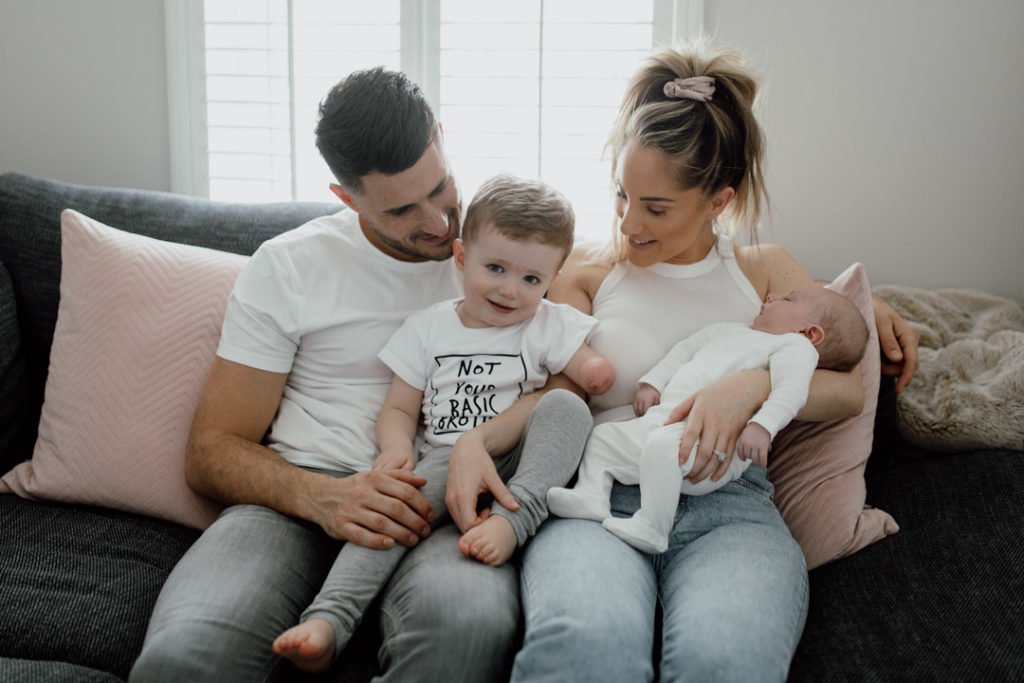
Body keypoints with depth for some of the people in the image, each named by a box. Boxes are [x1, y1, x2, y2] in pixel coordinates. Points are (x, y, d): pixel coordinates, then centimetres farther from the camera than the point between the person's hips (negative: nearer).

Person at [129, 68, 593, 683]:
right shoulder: (288, 266, 8)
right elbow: (211, 453, 7)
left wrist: (478, 441, -20)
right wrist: (319, 496, -15)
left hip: (439, 508, 0)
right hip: (299, 499, 1)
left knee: (469, 624, -38)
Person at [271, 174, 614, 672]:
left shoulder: (551, 325, 11)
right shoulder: (429, 327, 12)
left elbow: (594, 371, 2)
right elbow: (399, 408, 11)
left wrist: (596, 371, -20)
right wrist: (396, 447, -9)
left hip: (521, 462, 0)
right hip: (442, 460, 0)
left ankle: (511, 517, -38)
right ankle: (329, 620, -36)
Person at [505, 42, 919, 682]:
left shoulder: (763, 270, 21)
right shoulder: (586, 274, 19)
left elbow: (848, 389, 10)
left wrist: (755, 384, -8)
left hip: (728, 502, 1)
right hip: (600, 493, -1)